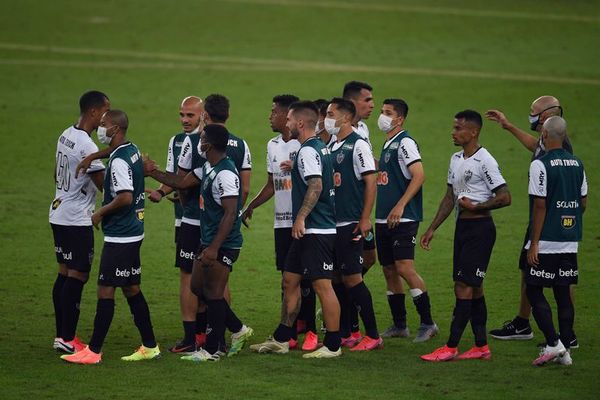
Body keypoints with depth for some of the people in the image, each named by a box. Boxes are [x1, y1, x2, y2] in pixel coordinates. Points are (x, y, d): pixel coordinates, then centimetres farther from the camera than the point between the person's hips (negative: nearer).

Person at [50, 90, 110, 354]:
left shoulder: (66, 135, 8)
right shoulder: (87, 146, -21)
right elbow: (105, 186, -18)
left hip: (58, 215, 10)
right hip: (77, 221, -10)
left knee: (64, 273, 13)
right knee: (77, 277, -5)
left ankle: (61, 336, 16)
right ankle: (67, 339, -4)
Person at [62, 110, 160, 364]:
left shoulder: (119, 161, -19)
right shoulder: (133, 151, 11)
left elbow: (125, 197, -27)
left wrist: (100, 213, -13)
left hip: (119, 236, -10)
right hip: (134, 231, 10)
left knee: (105, 290, -6)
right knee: (131, 288, 15)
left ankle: (93, 352, -3)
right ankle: (150, 346, 19)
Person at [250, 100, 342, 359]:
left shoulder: (308, 151, -15)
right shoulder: (321, 148, 16)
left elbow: (316, 186, -26)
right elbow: (325, 184, 23)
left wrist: (301, 217, -27)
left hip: (317, 231, -11)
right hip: (308, 231, 11)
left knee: (322, 285, -6)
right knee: (290, 281, 14)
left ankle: (333, 345, -3)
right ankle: (281, 340, 20)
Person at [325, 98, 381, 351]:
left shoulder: (358, 145, -9)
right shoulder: (332, 147, 15)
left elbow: (371, 182, -13)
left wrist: (364, 219, -18)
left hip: (350, 225, -8)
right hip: (332, 223, 8)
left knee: (352, 278, -9)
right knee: (337, 278, 9)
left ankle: (373, 336, -4)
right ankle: (344, 335, 15)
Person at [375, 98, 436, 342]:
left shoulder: (405, 143, -10)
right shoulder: (387, 145, 18)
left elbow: (419, 176, -20)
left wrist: (400, 206, -25)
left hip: (403, 219, -9)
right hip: (384, 220, 9)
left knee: (404, 267, -15)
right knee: (389, 270, 9)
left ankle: (427, 323, -10)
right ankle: (399, 325, 17)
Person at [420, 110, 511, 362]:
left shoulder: (484, 161, -14)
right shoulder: (456, 160, 13)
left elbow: (505, 197, -18)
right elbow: (450, 198, 20)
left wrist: (474, 207, -16)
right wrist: (432, 229, 18)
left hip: (480, 228, -9)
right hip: (462, 227, 9)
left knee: (464, 286, -10)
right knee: (473, 287, 11)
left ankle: (451, 347, -11)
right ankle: (481, 346, 15)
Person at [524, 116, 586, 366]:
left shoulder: (540, 165, -12)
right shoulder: (577, 164, 8)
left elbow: (540, 205, -14)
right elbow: (583, 202, 13)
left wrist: (533, 245, -11)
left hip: (546, 242, -6)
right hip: (570, 242, 6)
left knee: (534, 291, 1)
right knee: (563, 293, 10)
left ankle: (553, 343, -9)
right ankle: (565, 350, 10)